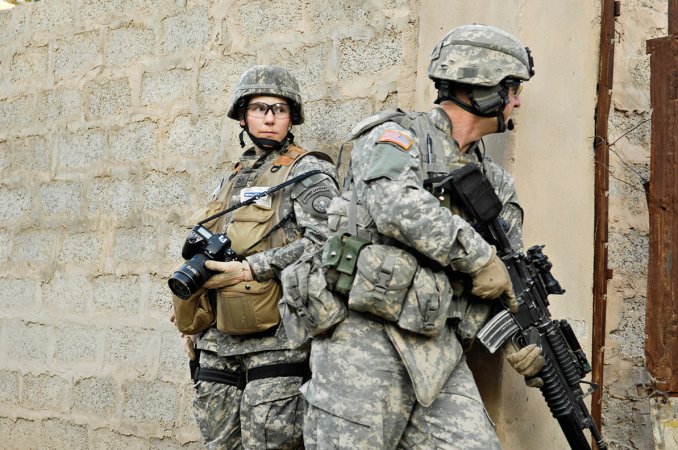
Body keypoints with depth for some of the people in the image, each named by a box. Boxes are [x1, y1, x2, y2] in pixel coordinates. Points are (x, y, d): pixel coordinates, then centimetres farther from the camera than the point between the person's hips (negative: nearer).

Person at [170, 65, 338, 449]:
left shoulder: (307, 172, -1)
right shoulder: (232, 180, 20)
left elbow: (326, 242, -15)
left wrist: (250, 269, -16)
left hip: (277, 338, -7)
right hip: (220, 341, 7)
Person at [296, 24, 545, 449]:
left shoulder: (496, 183, 18)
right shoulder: (397, 135, 0)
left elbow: (515, 272, 20)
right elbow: (398, 205, -20)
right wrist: (481, 257, -14)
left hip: (439, 354, 6)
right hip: (366, 340, -6)